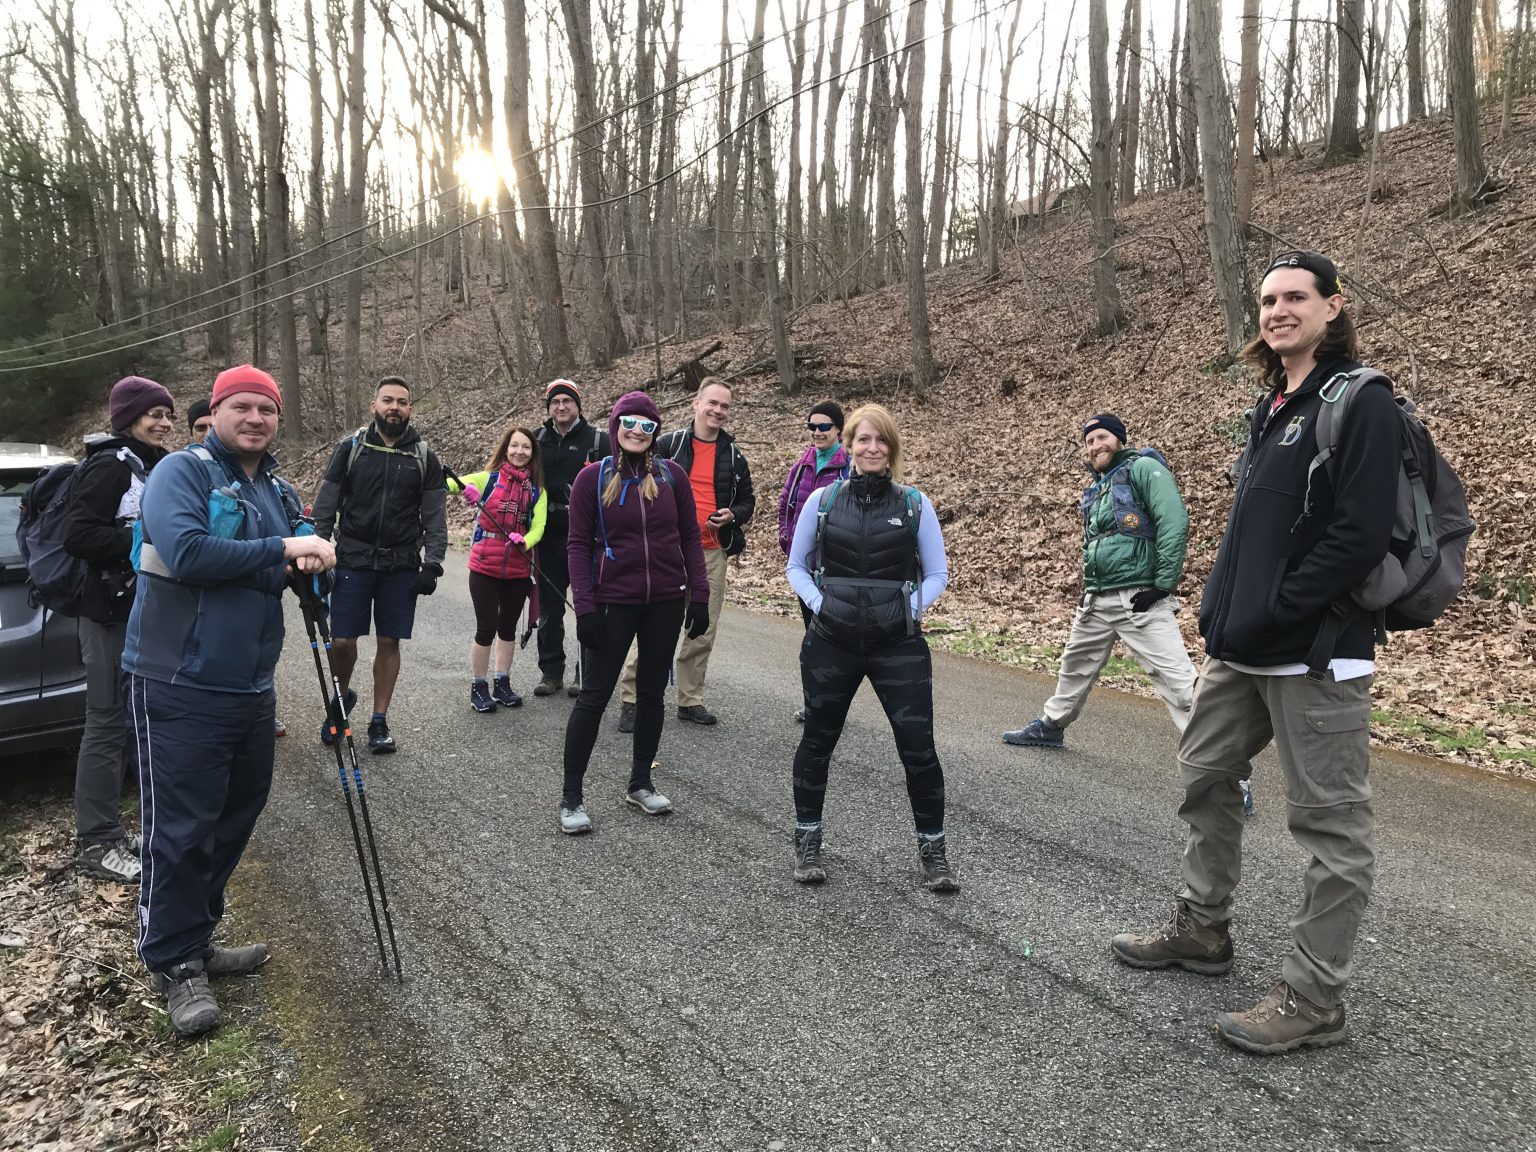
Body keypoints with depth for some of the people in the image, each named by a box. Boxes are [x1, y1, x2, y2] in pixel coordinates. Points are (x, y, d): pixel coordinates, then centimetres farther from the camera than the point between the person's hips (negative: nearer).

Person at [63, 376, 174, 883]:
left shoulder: (150, 466, 15)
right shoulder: (111, 465, -12)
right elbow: (78, 535, -20)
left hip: (140, 609, 9)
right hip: (111, 612, -9)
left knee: (125, 722, 14)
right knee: (108, 725, -3)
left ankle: (106, 830, 25)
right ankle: (96, 844, 6)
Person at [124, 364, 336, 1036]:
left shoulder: (279, 493, 16)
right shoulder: (182, 471, -8)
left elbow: (284, 573, 20)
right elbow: (186, 553, -24)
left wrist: (312, 560, -4)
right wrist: (282, 548, -17)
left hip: (250, 687, 8)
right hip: (179, 686, -8)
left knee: (236, 814, 15)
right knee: (181, 827, -2)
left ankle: (196, 938, 32)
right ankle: (175, 963, 13)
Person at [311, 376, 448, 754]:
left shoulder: (424, 457, 4)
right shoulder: (350, 448, 2)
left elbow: (435, 516, 3)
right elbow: (325, 506, 4)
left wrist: (432, 564, -5)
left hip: (402, 566, 1)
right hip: (352, 562, 0)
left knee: (389, 642, 5)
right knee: (342, 641, -2)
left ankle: (379, 721, 17)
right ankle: (342, 697, 28)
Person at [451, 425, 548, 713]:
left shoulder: (537, 490, 5)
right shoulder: (488, 478, -1)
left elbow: (538, 527, -5)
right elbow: (450, 483, -12)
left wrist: (524, 541, -26)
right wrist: (465, 488, -34)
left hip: (518, 569, 3)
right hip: (484, 567, -3)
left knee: (508, 627, 13)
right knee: (486, 627, 0)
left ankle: (502, 684, 27)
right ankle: (478, 687, 15)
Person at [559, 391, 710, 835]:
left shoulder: (672, 475, 2)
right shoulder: (593, 477, -3)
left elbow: (690, 537, 6)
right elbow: (579, 545, -4)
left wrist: (699, 594, 0)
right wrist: (584, 607, -11)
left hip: (666, 603, 3)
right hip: (613, 603, -3)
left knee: (652, 692, 12)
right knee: (594, 695, 1)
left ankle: (641, 783, 28)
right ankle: (571, 797, 12)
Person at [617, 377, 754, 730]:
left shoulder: (733, 455, 10)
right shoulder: (668, 444, 0)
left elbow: (747, 500, 18)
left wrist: (733, 515, -4)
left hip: (712, 553, 4)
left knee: (704, 631, 9)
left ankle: (691, 701, 21)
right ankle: (631, 700, 6)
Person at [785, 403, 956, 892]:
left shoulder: (915, 503, 0)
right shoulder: (823, 499, 1)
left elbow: (936, 574, 5)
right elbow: (797, 565, 9)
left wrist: (909, 611, -8)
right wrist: (819, 604, -6)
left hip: (898, 645, -1)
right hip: (832, 641, 1)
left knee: (918, 747, -2)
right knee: (817, 740, 12)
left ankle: (933, 850, 17)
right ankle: (807, 842, 31)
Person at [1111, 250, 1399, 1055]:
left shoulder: (1360, 403, -10)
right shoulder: (1274, 407, 16)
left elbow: (1359, 535, -20)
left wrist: (1268, 618, -19)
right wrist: (1221, 608, 9)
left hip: (1316, 653, -9)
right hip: (1241, 649, 9)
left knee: (1329, 819, 2)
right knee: (1205, 774, 18)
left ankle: (1313, 1000, 13)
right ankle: (1202, 928, 36)